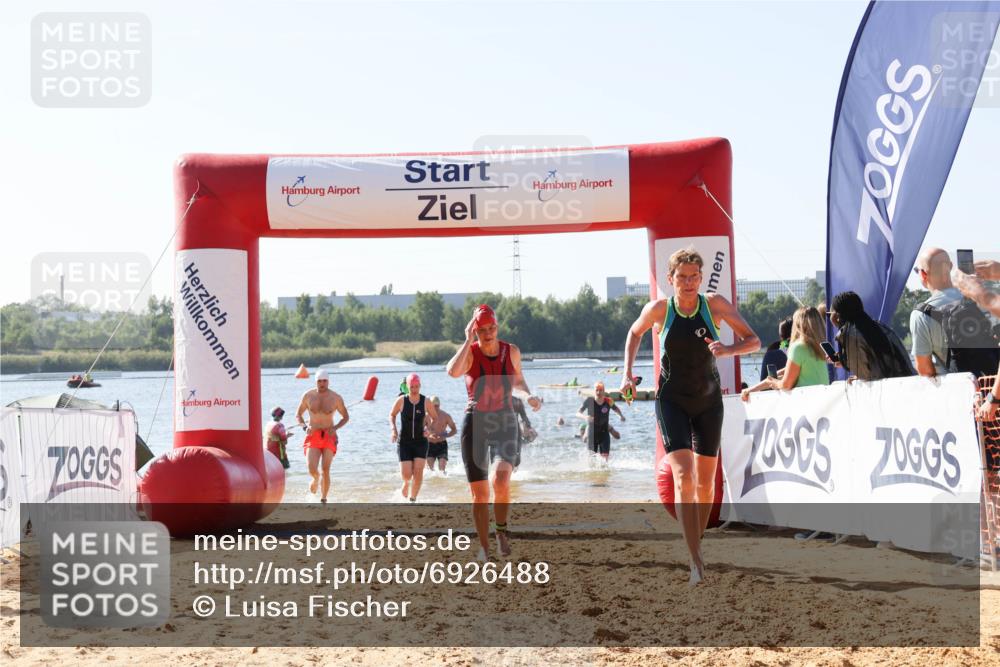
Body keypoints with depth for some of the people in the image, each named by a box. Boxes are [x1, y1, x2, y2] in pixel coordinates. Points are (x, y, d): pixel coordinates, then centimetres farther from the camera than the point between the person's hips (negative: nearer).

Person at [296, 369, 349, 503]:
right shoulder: (308, 395, -1)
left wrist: (335, 428, -11)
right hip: (313, 436, 0)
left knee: (325, 470, -9)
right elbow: (298, 415, 10)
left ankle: (323, 500, 6)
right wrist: (305, 427, -10)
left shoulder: (336, 398, -4)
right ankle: (316, 479, 23)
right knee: (312, 469, -15)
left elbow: (346, 417, 8)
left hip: (329, 437, 0)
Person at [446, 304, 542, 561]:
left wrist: (528, 396, -2)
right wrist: (468, 341, -25)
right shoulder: (469, 353, -9)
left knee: (501, 479, -25)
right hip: (475, 424, 0)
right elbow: (453, 371, -32)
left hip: (505, 423, 0)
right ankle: (484, 549, 17)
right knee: (479, 493, 2)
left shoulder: (511, 352, -1)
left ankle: (502, 530, 0)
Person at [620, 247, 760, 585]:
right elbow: (634, 333, 13)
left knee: (706, 480, 10)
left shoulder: (715, 304, -9)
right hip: (672, 400, -2)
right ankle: (696, 560, -22)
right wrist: (627, 373, 2)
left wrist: (727, 350, -27)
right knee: (683, 475, -18)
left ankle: (697, 541, 32)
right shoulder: (658, 309, -8)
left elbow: (754, 341, -7)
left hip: (708, 399, 2)